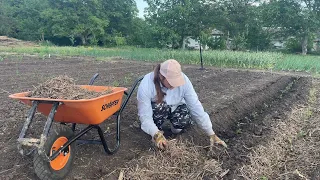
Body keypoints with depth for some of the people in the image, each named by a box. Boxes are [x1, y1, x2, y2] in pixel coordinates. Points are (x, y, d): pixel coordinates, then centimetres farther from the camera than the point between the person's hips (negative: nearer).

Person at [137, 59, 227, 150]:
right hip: (156, 109, -1)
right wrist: (157, 135, -45)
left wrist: (212, 134, -26)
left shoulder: (184, 80, -30)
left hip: (175, 107, 1)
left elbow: (196, 107, -27)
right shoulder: (146, 85, -34)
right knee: (159, 108, -36)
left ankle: (174, 124, 5)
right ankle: (157, 130, -5)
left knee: (185, 121, -30)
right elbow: (145, 115, -29)